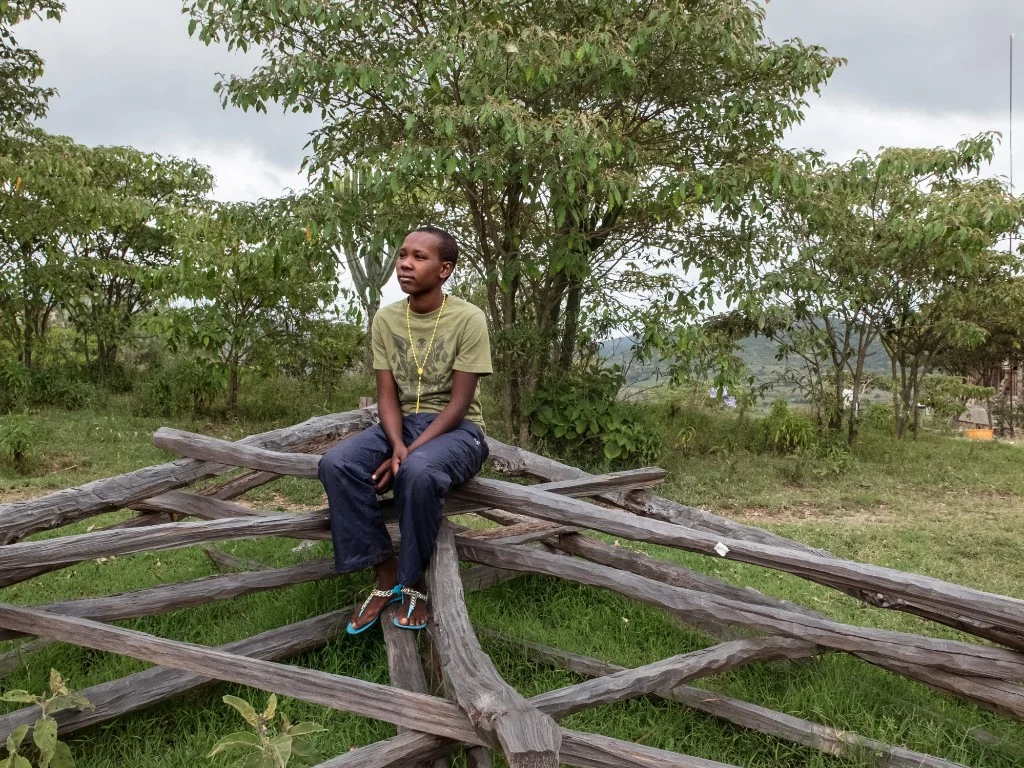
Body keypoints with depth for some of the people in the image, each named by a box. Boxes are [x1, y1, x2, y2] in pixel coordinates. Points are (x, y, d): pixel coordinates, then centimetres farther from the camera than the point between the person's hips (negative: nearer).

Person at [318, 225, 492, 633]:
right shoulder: (385, 319, 2)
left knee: (418, 471, -38)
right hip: (401, 425, 5)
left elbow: (458, 404, -14)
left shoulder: (469, 319, -12)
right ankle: (386, 575, -13)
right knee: (336, 463, -23)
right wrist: (396, 445, -21)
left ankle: (413, 581, -15)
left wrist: (412, 452, -24)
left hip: (456, 429, -4)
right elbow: (387, 396, -1)